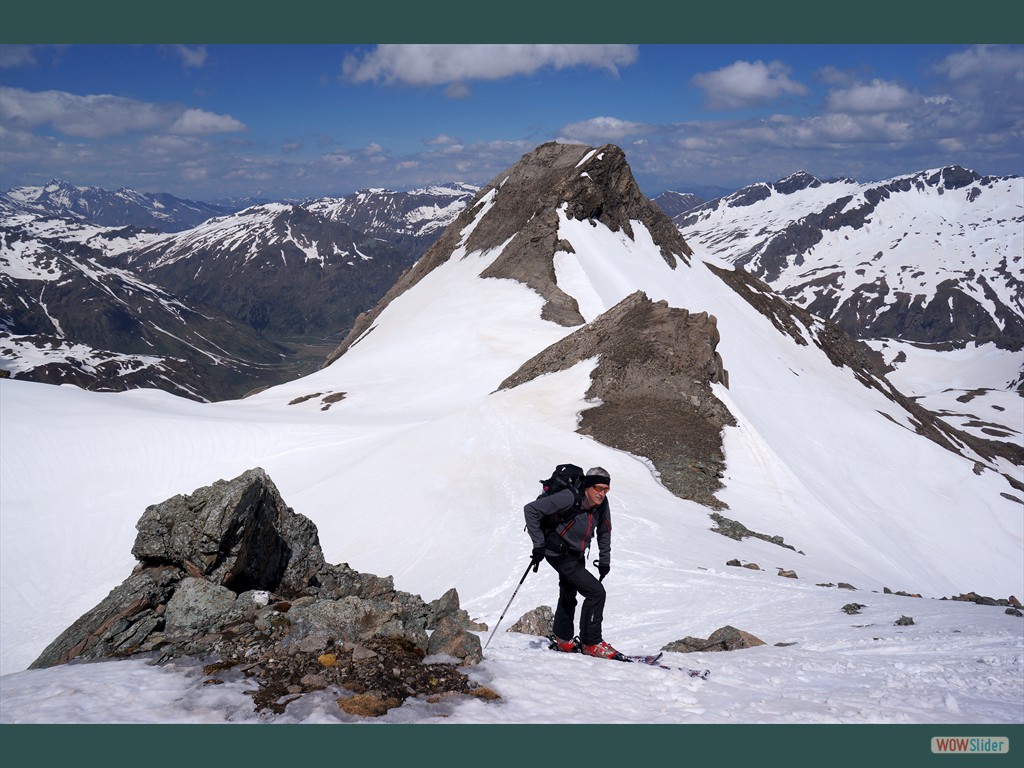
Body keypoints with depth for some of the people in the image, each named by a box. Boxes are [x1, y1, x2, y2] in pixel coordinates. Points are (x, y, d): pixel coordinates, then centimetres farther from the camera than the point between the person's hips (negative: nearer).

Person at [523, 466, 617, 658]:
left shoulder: (601, 503, -9)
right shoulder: (569, 498, -30)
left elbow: (604, 531, 10)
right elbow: (531, 509, -28)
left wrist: (604, 560, 10)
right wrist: (538, 545, -26)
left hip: (577, 555, 8)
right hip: (560, 554, -8)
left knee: (569, 595, 23)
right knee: (596, 592, -14)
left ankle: (564, 641, 42)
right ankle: (591, 644, -3)